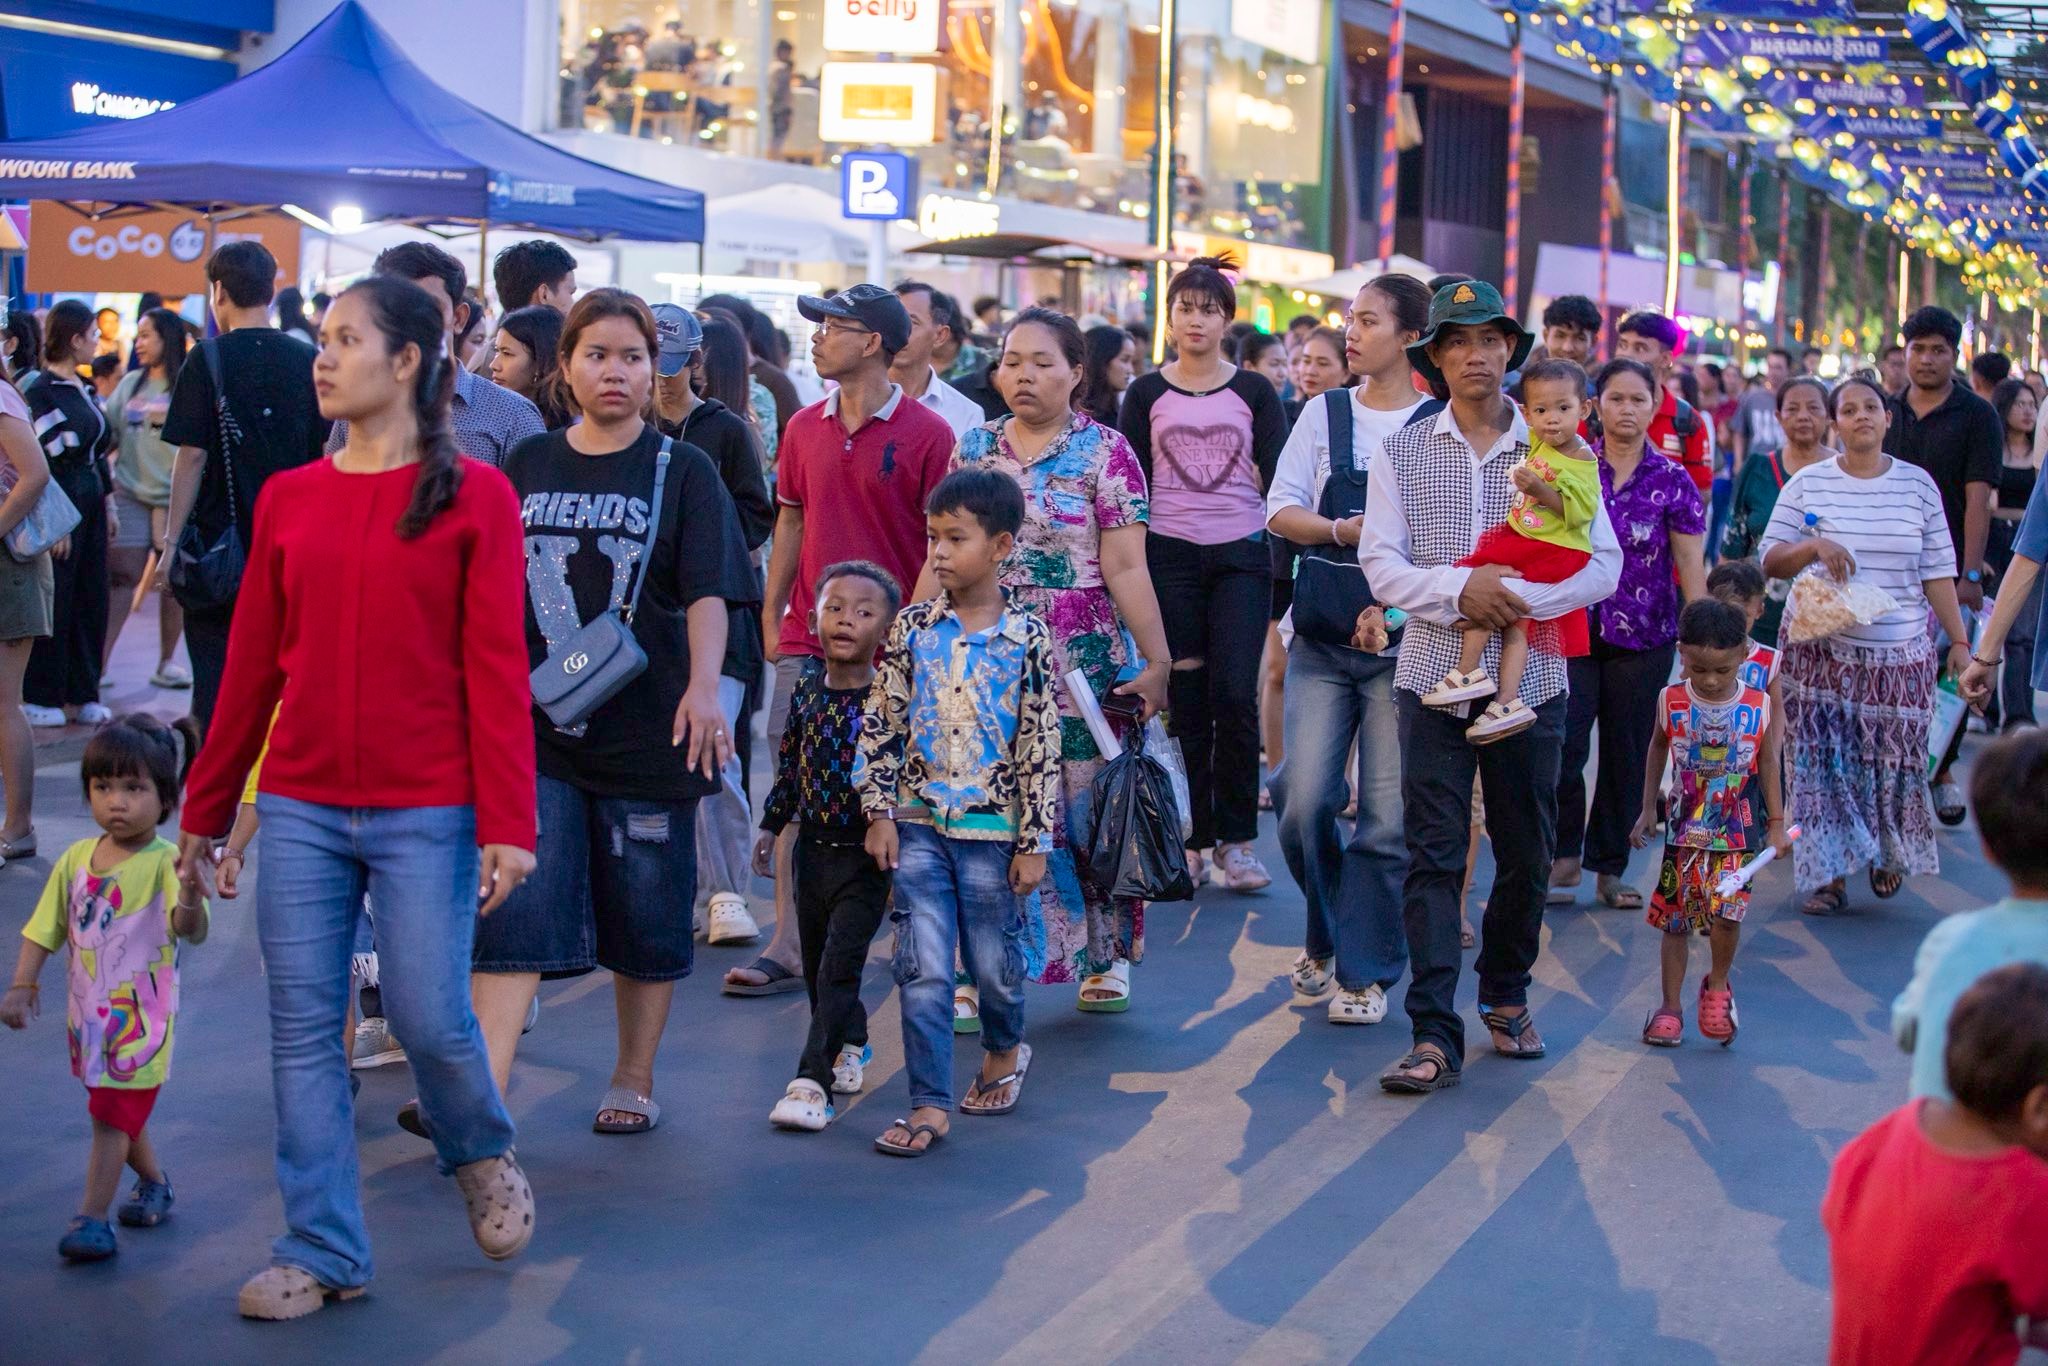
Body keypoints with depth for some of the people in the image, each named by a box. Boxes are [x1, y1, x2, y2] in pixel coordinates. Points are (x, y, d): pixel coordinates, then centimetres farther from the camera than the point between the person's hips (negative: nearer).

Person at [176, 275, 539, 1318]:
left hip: (426, 814, -4)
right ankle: (322, 1252, 16)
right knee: (303, 1029, 4)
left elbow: (495, 671, -6)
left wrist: (507, 823, -11)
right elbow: (252, 666, 11)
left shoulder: (473, 496, -3)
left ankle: (484, 1156, 29)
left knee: (429, 1017, -3)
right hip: (300, 810, 4)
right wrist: (204, 812, 13)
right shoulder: (289, 499, 7)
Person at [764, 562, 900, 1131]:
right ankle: (851, 1046, 36)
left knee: (838, 967, -10)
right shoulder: (806, 695, 3)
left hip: (866, 856, -5)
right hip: (813, 848, 5)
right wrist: (771, 825, 15)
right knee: (816, 966, 14)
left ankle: (812, 1081, -11)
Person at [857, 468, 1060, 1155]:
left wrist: (1034, 841, -5)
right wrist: (880, 812, -1)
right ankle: (929, 1105, 3)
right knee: (923, 970, -2)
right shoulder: (912, 628, 1)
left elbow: (1041, 746, -4)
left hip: (993, 830, -2)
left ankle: (1004, 1050, 40)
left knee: (996, 964, 10)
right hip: (918, 823, 2)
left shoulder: (1027, 638, -6)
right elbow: (880, 724, 5)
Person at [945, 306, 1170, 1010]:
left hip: (1084, 662, -3)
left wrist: (1157, 662, -11)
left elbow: (1126, 569, -7)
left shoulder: (1104, 452, -2)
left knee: (1089, 808, 2)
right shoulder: (973, 449, 9)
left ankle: (1106, 957, 16)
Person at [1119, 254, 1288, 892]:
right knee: (1186, 703, 2)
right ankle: (1191, 839, 11)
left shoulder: (1254, 391, 6)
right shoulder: (1146, 395, 7)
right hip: (1170, 557, 1)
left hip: (1241, 556, -1)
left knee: (1235, 696, -10)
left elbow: (1280, 479, 5)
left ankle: (1235, 840, 0)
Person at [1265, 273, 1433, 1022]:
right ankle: (1325, 936, 20)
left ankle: (1364, 969, 12)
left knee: (1387, 815, -2)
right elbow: (1280, 511, 5)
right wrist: (1342, 531, -12)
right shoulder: (1324, 412, 9)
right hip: (1322, 640, 2)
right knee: (1303, 799, -6)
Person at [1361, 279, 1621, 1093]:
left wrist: (1520, 597, -16)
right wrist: (1458, 589, -18)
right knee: (1433, 857, -5)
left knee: (1526, 854, 10)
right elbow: (1380, 563, -1)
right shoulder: (1403, 454, 6)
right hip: (1434, 676, -1)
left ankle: (1507, 996, 32)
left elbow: (1602, 563, -1)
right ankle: (1434, 1035, -5)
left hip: (1531, 680, 1)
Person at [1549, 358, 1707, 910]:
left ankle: (1609, 867, 19)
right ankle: (1564, 857, 7)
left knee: (1626, 755, 6)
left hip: (1643, 639, 0)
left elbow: (1691, 567, 2)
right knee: (1562, 748, -11)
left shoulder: (1672, 481, 1)